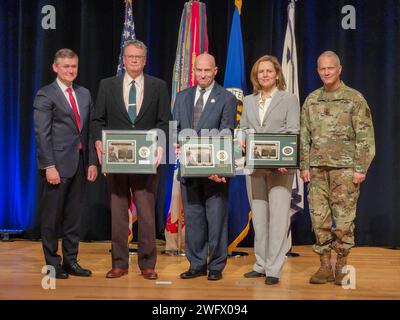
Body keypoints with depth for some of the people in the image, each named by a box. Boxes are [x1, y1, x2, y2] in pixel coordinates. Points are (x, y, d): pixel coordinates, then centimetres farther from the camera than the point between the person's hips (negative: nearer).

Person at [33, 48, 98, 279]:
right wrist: (49, 166, -15)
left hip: (80, 164, 5)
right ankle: (53, 263, 14)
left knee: (74, 216, 10)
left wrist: (93, 162, 6)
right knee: (52, 217, 3)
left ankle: (71, 261, 20)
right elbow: (42, 134, -9)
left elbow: (90, 130, 13)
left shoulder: (84, 94, 15)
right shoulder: (45, 95, -3)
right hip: (58, 164, -5)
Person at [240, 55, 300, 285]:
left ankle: (274, 269, -2)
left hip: (280, 166, -4)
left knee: (278, 217, -6)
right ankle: (261, 264, 18)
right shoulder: (249, 101, 17)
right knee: (259, 216, 8)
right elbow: (243, 130, 16)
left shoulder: (289, 99, 4)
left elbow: (293, 133, -3)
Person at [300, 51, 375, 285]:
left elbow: (365, 137, -3)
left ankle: (342, 266, 13)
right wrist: (304, 166, 6)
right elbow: (304, 137, 13)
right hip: (317, 169, 4)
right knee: (319, 218, 3)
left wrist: (361, 168, -9)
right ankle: (325, 266, 12)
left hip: (344, 169, -3)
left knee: (343, 219, -1)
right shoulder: (311, 101, 11)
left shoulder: (354, 99, 0)